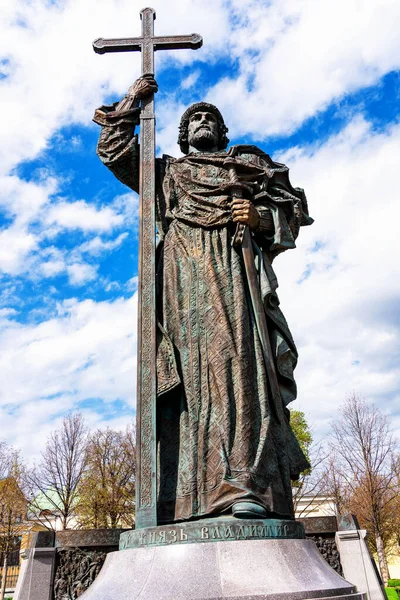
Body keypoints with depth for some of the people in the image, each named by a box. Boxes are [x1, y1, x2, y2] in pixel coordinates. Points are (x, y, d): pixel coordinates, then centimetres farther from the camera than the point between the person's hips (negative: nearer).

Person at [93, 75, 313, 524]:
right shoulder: (164, 170, 34)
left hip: (231, 264, 0)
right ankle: (191, 495, -20)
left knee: (236, 359, -20)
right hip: (181, 267, 1)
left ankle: (248, 486, -27)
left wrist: (261, 216, 0)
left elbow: (294, 206, 21)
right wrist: (132, 101, 34)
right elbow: (113, 151, 29)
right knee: (187, 368, -15)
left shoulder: (248, 163, 31)